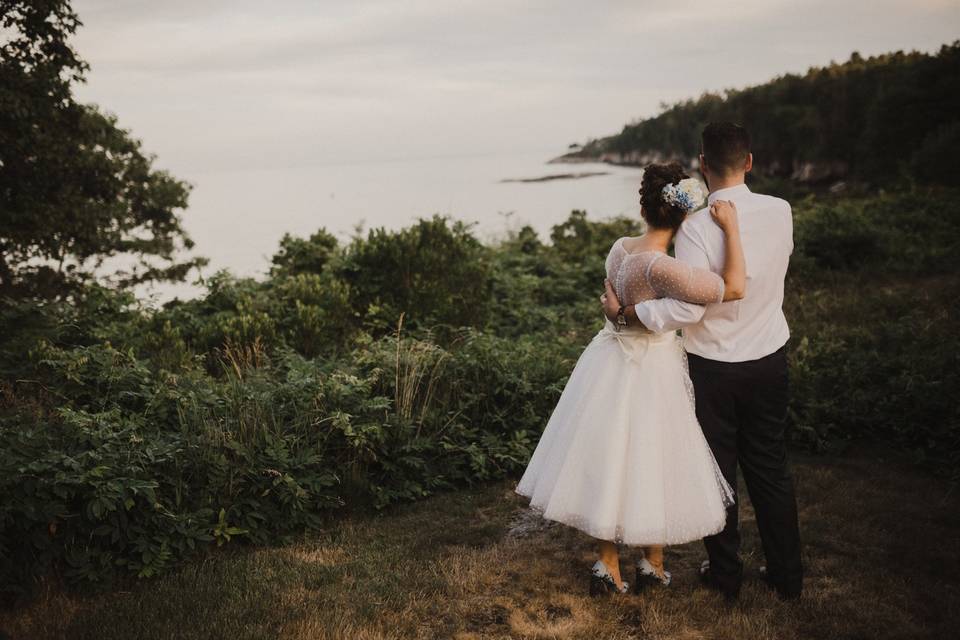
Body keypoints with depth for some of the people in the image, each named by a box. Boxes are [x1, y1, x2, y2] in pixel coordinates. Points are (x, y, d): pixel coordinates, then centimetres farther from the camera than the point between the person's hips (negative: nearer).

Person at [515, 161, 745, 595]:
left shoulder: (620, 248, -3)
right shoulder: (660, 266, -26)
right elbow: (733, 288, -29)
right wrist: (731, 228, -22)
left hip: (611, 360, 7)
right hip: (651, 371, -7)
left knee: (611, 462, 15)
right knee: (649, 463, 11)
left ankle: (608, 567, 27)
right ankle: (652, 566, 29)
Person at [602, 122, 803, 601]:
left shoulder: (697, 228, -22)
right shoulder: (780, 212, -7)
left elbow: (686, 309, -26)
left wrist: (626, 311, -14)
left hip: (713, 367, -4)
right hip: (770, 361, 4)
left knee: (718, 470, 13)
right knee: (770, 468, 17)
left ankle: (725, 573, 29)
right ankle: (786, 575, 30)